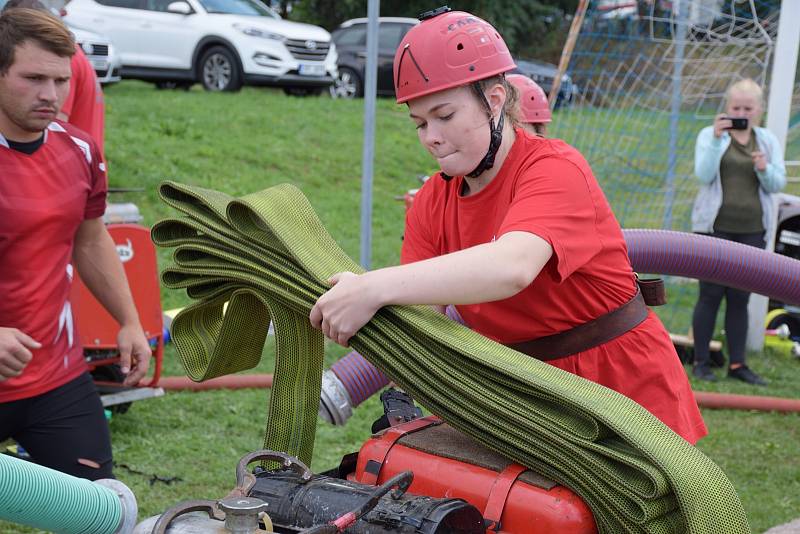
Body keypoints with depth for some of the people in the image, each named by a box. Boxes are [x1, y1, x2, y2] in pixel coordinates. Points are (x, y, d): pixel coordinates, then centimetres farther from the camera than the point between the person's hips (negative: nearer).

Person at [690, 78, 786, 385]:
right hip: (715, 227, -3)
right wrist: (717, 138, -22)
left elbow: (777, 184, 4)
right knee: (711, 294, -1)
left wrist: (764, 169, -17)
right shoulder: (710, 135, 1)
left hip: (752, 230, 3)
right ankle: (701, 362, 6)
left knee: (740, 298, 7)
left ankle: (737, 364, 12)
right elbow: (704, 175, -12)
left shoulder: (768, 141, 10)